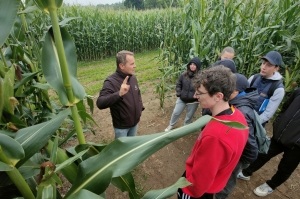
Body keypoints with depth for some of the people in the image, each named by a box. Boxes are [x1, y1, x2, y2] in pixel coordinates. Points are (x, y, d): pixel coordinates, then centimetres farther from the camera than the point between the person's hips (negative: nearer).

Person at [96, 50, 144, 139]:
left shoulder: (133, 77, -3)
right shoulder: (111, 81, -25)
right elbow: (100, 103, -36)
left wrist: (140, 107, 7)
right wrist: (119, 94, -49)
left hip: (134, 123, 6)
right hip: (121, 126, -6)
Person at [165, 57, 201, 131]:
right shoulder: (184, 74, -5)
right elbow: (178, 84, 7)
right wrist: (179, 93, -1)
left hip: (193, 101, -3)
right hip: (182, 99, 3)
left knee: (189, 116, 17)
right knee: (176, 113, 14)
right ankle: (171, 125, 38)